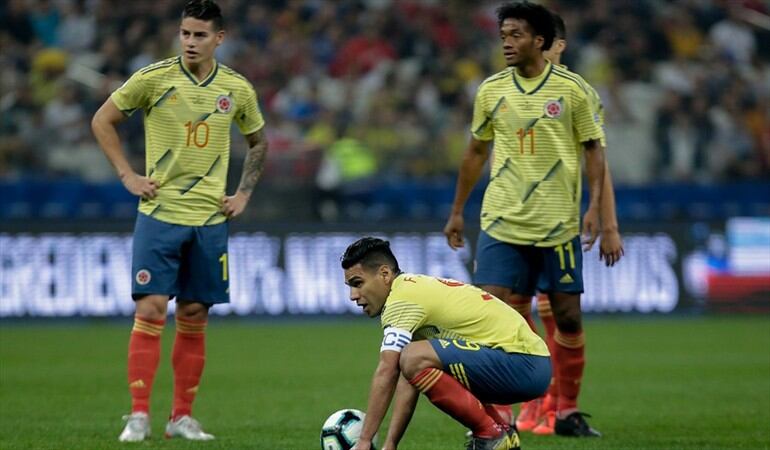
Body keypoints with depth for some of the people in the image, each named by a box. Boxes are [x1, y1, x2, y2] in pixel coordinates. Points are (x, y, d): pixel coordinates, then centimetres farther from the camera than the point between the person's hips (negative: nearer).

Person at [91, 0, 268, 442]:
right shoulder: (153, 78, -6)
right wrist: (128, 175, -2)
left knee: (195, 318, 5)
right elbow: (103, 120, 5)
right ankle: (139, 415, -7)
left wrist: (244, 194, 10)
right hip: (160, 212, -3)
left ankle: (182, 417, 12)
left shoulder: (238, 89, 3)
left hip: (210, 219, 3)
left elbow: (259, 141, 20)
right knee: (151, 310, -10)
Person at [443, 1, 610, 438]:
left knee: (568, 317, 3)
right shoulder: (491, 90, 5)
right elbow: (476, 151, 15)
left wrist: (594, 208, -9)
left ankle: (568, 411, 18)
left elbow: (594, 149, 1)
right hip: (502, 221, 1)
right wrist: (457, 212, 16)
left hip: (559, 223, -1)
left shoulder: (572, 89, -3)